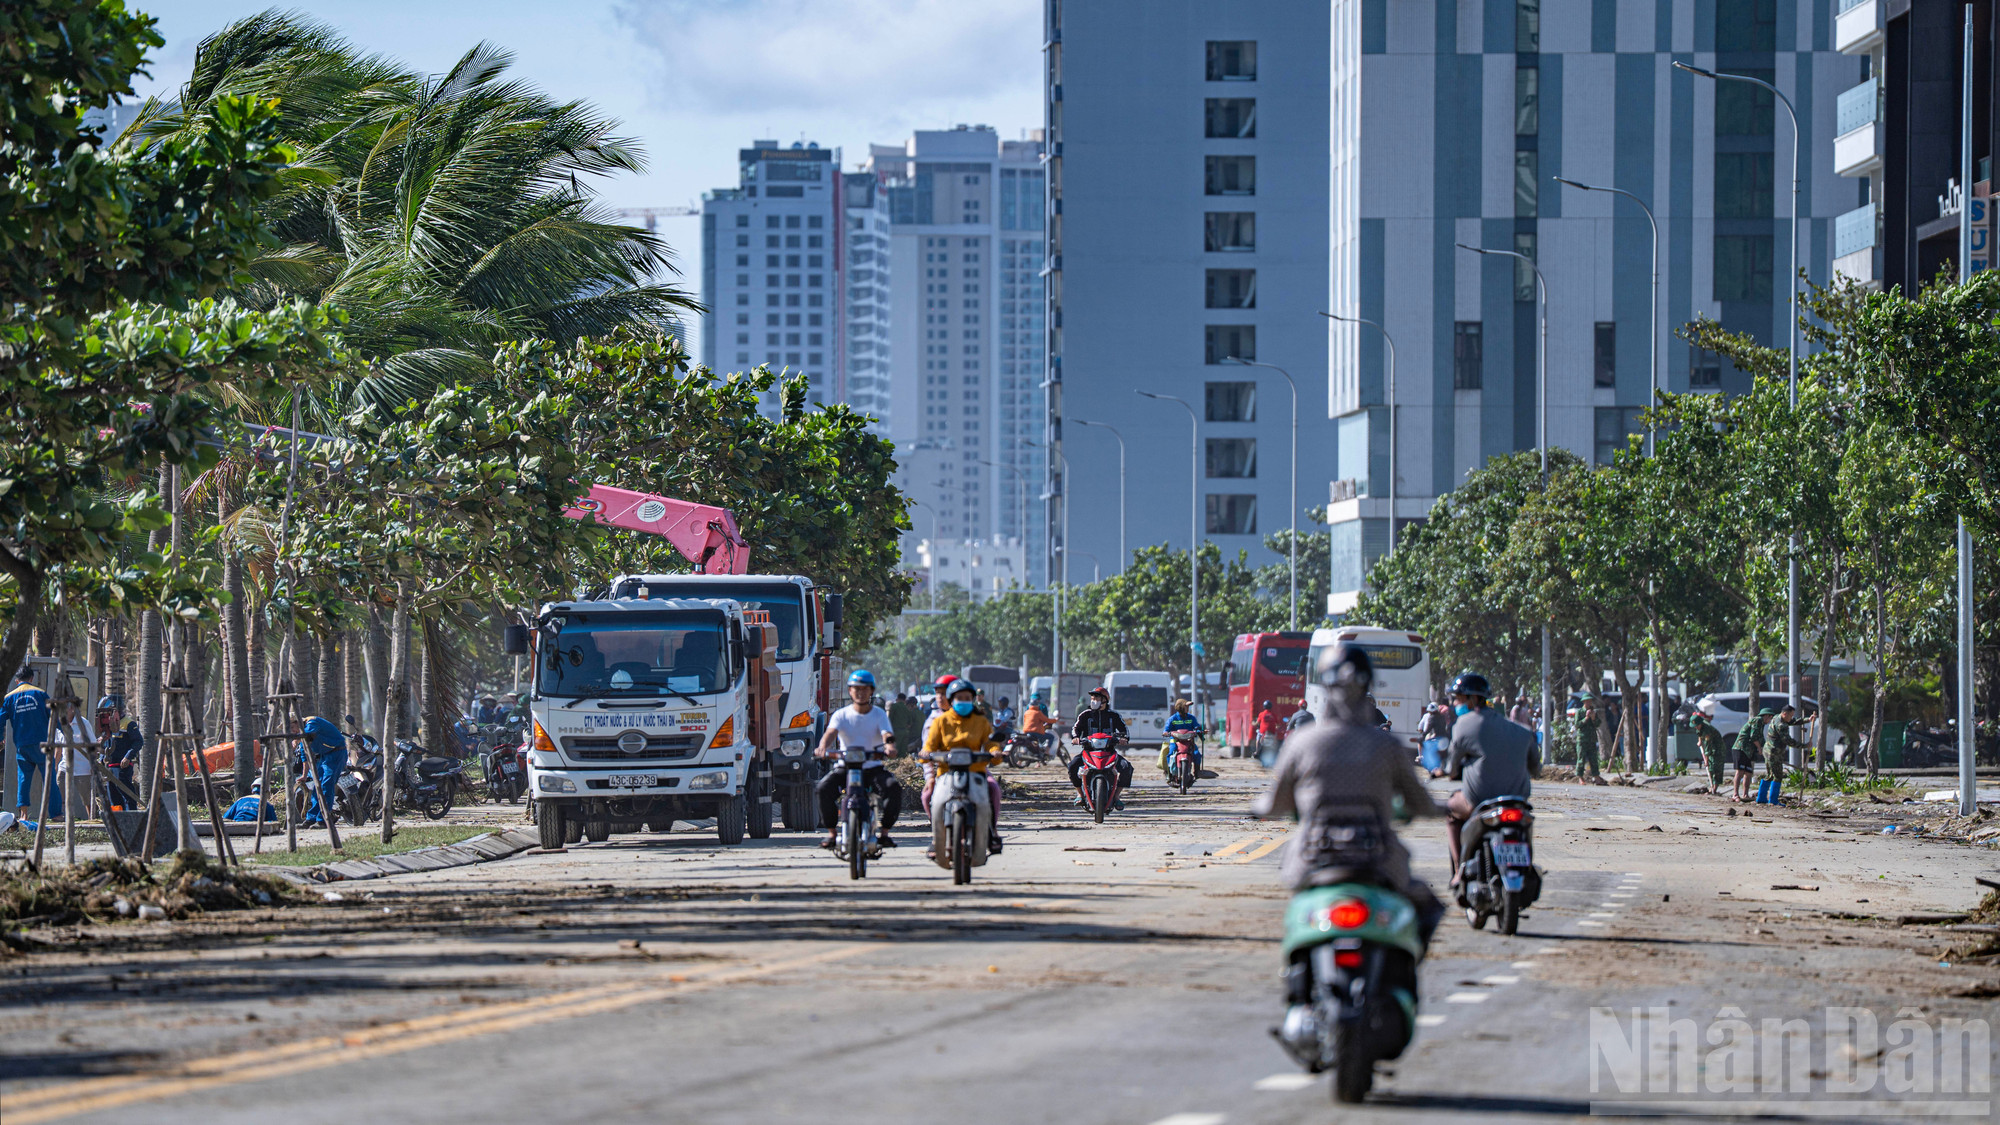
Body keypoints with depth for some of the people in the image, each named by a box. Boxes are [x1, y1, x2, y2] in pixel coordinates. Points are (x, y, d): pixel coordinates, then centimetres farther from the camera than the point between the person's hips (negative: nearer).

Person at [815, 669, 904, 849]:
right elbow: (831, 732, -12)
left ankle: (884, 831, -12)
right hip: (845, 766, 0)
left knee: (894, 787, -28)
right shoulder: (842, 715, 6)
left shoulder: (879, 714, 7)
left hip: (873, 768, 0)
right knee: (824, 788, -28)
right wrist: (823, 747, -36)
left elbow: (887, 735, -10)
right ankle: (831, 832, -11)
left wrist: (889, 746, -35)